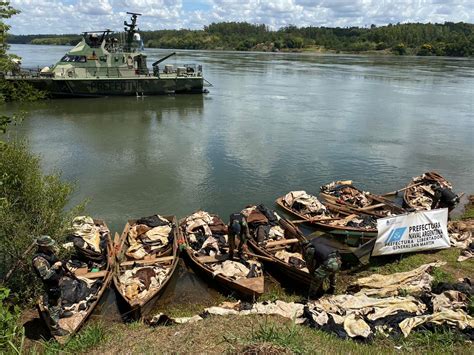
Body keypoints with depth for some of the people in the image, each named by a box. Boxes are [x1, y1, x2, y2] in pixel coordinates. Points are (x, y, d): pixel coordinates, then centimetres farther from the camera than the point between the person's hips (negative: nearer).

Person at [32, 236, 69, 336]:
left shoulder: (48, 253, -4)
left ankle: (60, 313, 56)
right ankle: (55, 328, 15)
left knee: (58, 301, 32)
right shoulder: (39, 260, -32)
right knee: (53, 306, 2)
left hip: (56, 282, 10)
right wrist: (55, 267, -33)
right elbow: (45, 275, -36)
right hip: (50, 286, -10)